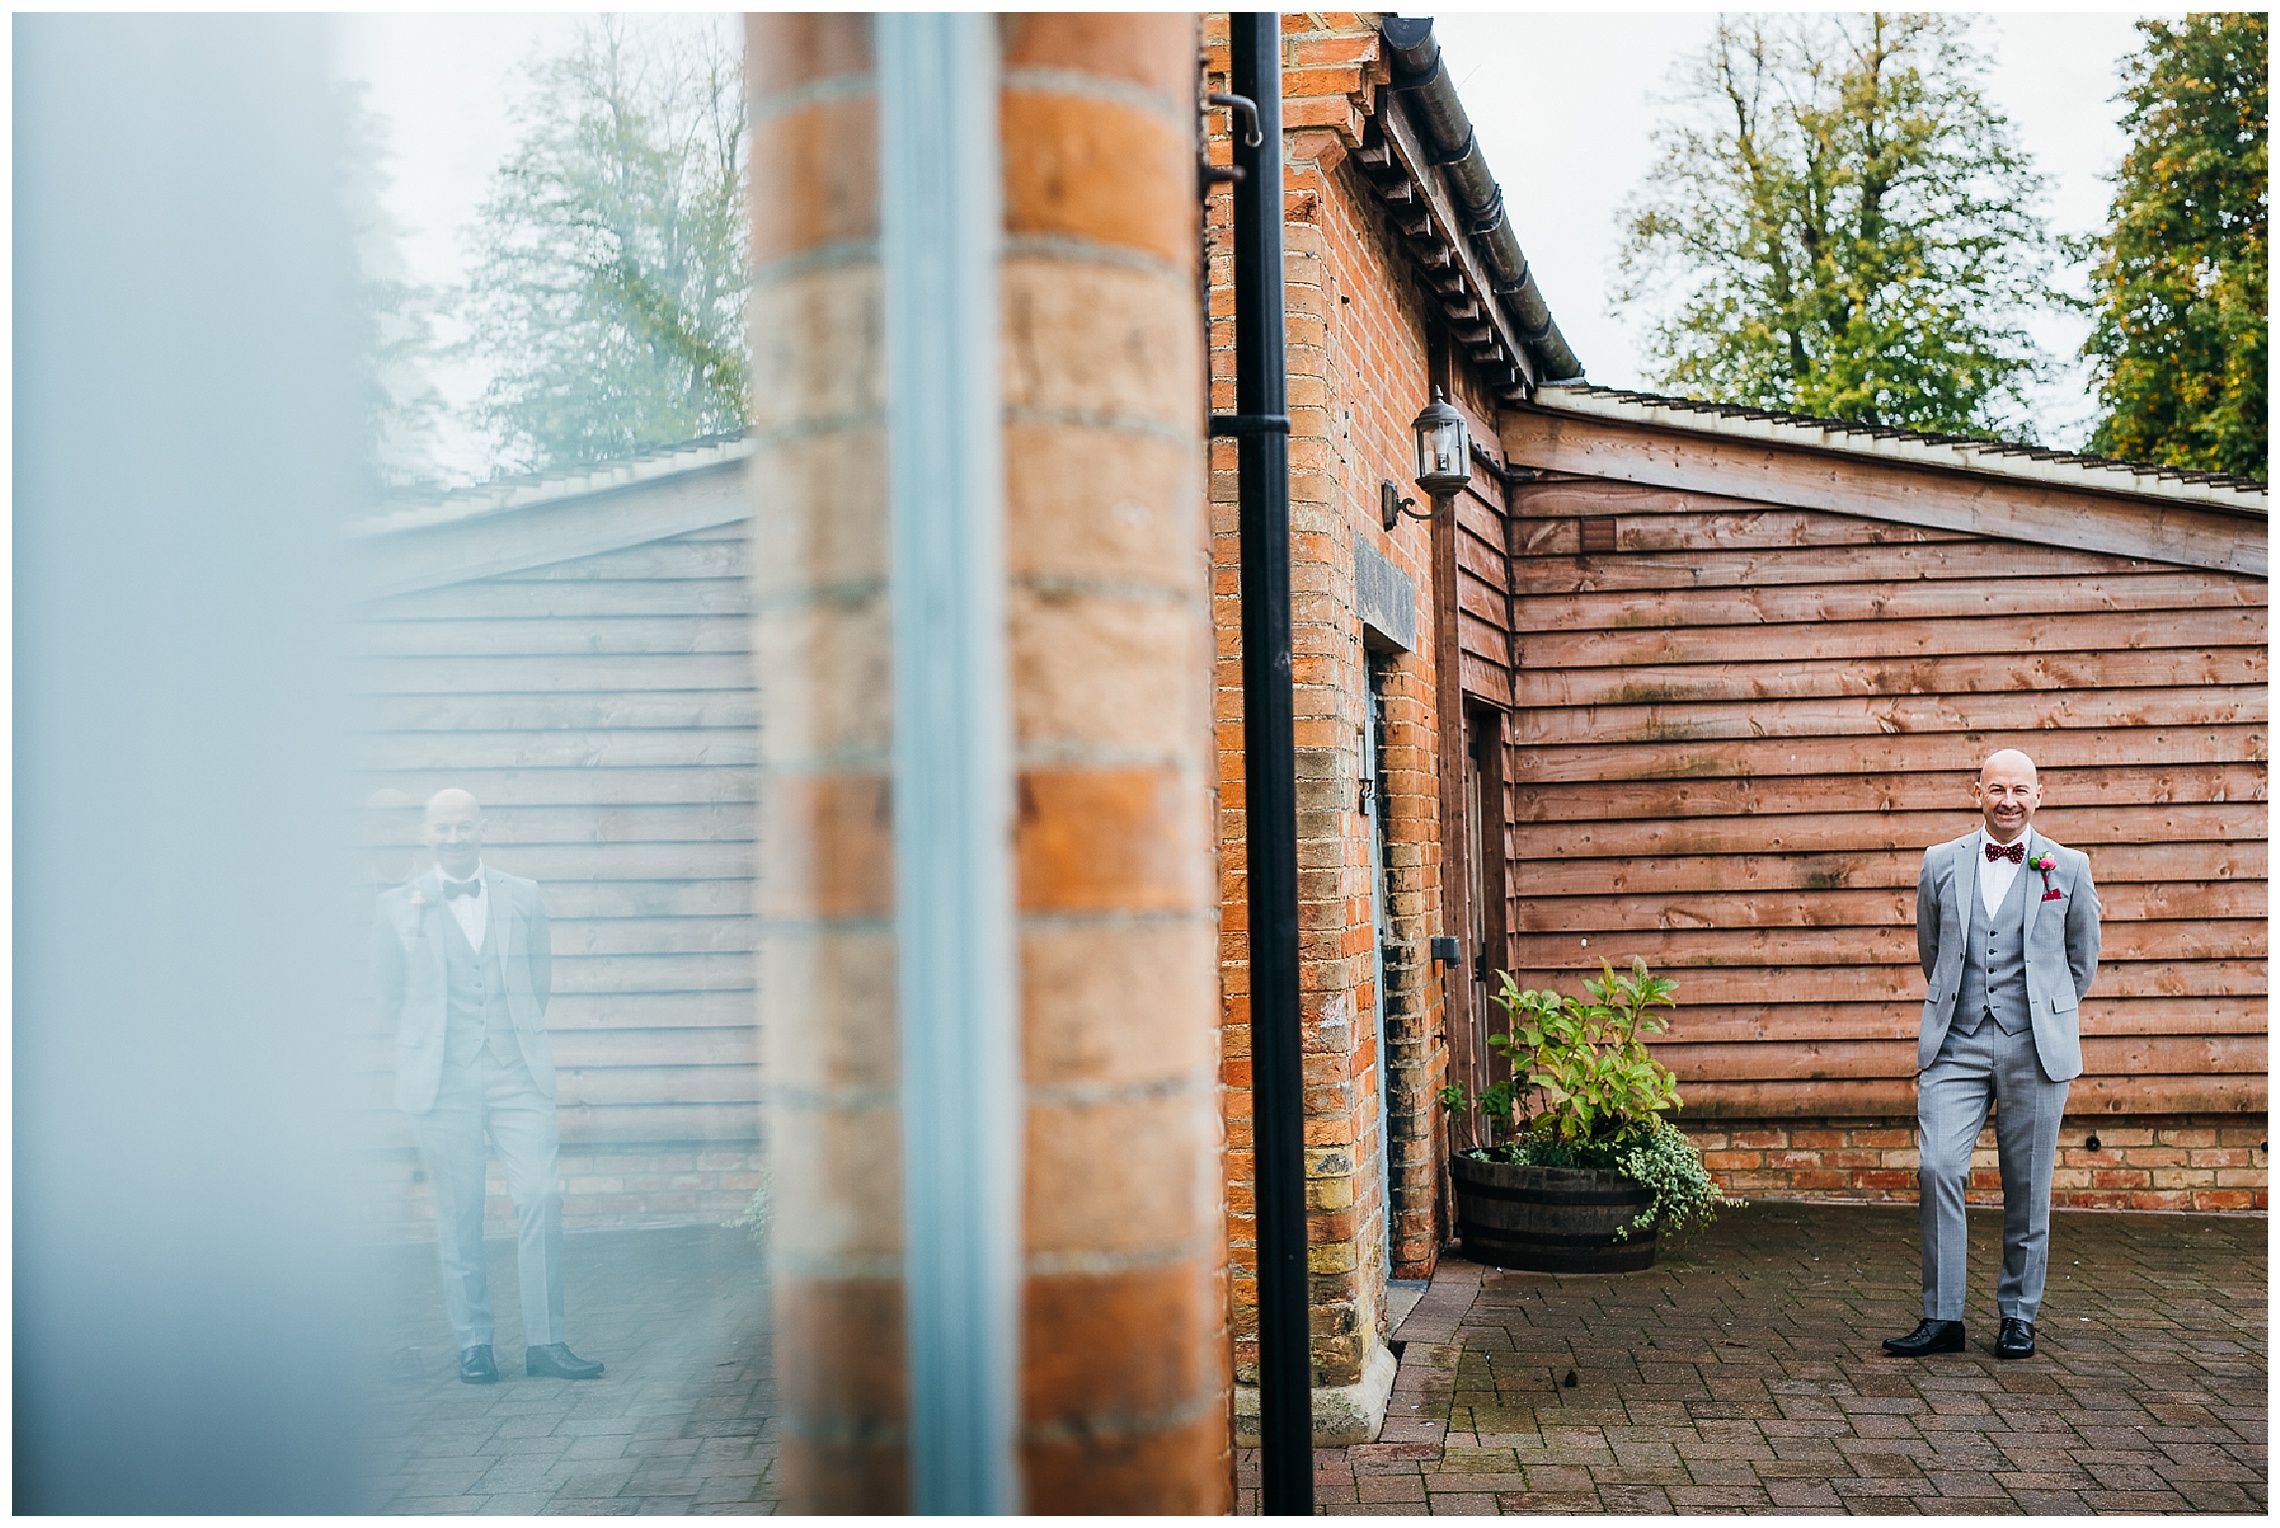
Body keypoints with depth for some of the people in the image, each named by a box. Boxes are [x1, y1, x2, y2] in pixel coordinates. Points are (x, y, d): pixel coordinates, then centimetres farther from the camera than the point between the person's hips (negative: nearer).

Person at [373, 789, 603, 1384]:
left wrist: (518, 1035, 12)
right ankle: (473, 1343, 13)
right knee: (459, 1213, 2)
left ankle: (544, 1342, 1)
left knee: (540, 1200, -7)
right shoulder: (399, 905, 4)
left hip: (517, 1073, 1)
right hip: (441, 1079, -1)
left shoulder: (523, 895, 8)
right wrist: (428, 1039, 12)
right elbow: (390, 992, 12)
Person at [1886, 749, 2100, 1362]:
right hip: (1956, 1045, 1)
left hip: (2035, 1049, 0)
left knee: (2027, 1186, 4)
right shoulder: (1940, 864, 8)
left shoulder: (2068, 867, 5)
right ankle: (1942, 1318, -3)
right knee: (1937, 1169, -12)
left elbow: (2082, 958, 17)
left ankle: (2018, 1317, 18)